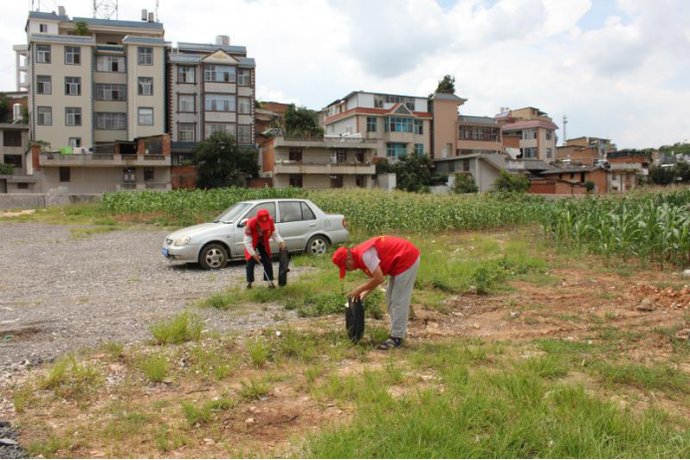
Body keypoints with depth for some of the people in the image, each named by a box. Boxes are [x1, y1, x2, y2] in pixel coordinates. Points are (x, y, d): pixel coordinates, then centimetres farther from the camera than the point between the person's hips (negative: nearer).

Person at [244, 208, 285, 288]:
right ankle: (249, 282, 10)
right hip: (252, 244, -3)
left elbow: (274, 232, -9)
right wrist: (253, 253, -31)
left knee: (267, 262, 1)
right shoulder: (251, 223, -35)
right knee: (250, 263, -3)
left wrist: (280, 241, -27)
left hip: (263, 243, 3)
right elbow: (247, 240, -30)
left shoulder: (270, 220, -24)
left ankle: (270, 282, 7)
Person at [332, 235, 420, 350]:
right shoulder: (360, 256, 9)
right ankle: (399, 330, 25)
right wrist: (364, 293, 3)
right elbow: (375, 277, 15)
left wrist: (359, 289, -13)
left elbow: (379, 279, -24)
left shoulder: (364, 254, -22)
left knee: (399, 301, -6)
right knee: (390, 298, 17)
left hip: (407, 259, -10)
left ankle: (397, 337, 1)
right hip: (403, 260, 10)